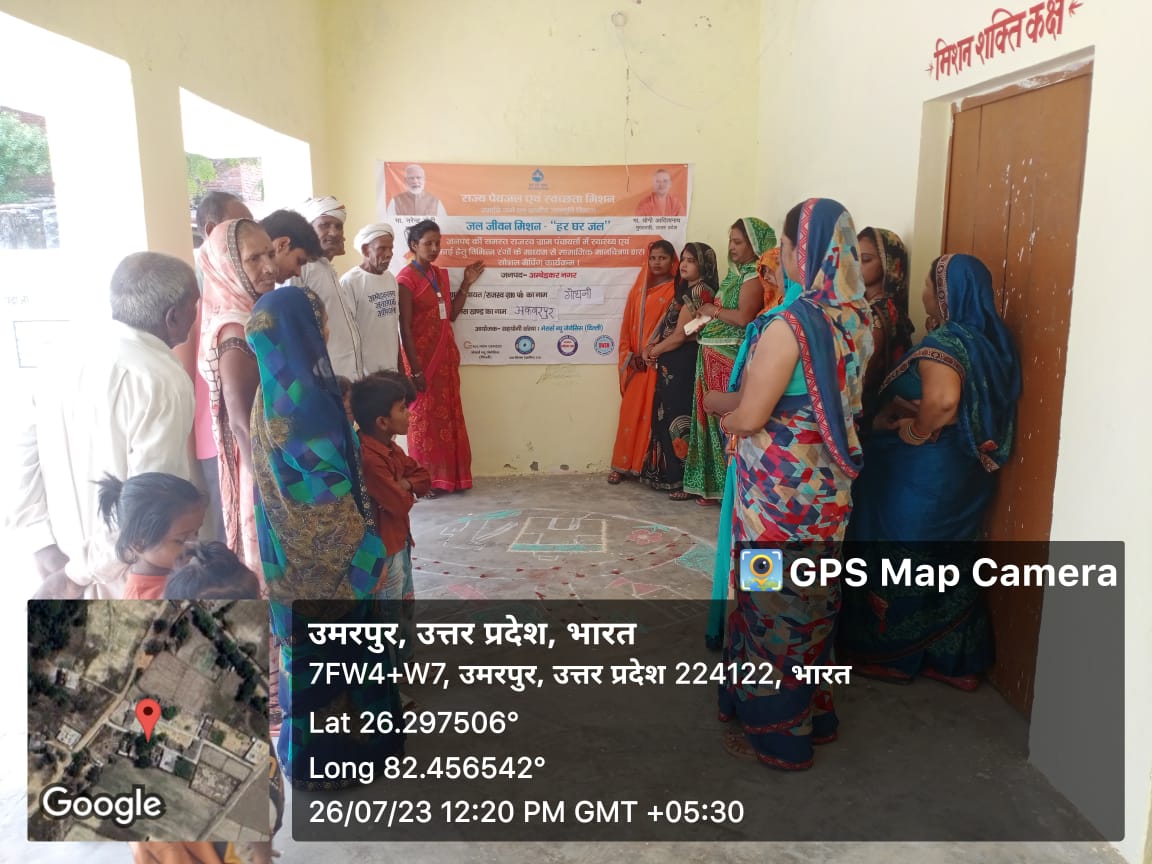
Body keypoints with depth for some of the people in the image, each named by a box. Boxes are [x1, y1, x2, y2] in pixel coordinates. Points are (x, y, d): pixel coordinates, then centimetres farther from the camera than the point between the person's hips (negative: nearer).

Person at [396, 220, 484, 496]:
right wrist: (415, 369, -18)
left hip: (445, 354, 7)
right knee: (424, 417, 2)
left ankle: (449, 476, 21)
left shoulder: (441, 274, 10)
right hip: (421, 356, -7)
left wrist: (466, 284, 6)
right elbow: (405, 328, -15)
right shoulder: (406, 279, -13)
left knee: (448, 415, 11)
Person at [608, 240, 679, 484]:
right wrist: (629, 355, 0)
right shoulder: (639, 288, 14)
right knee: (630, 412, 5)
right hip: (636, 362, 4)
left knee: (652, 413, -3)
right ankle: (623, 464, 11)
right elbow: (627, 323, 11)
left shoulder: (677, 290, -1)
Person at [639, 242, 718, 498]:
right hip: (672, 364, 9)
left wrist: (654, 350, -2)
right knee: (668, 418, 13)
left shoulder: (700, 291, -13)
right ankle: (670, 475, 22)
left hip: (684, 364, -9)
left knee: (679, 420, -4)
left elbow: (680, 335, -16)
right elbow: (668, 326, 15)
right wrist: (652, 348, -1)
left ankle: (687, 481, 6)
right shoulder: (687, 290, 17)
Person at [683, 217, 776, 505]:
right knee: (712, 418, 12)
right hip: (713, 356, 9)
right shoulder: (736, 273, 18)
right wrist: (704, 318, 1)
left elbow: (744, 317, -21)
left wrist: (713, 310, -8)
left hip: (731, 358, -9)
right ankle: (713, 484, 21)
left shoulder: (754, 275, -9)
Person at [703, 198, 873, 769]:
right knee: (813, 596, 21)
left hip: (780, 486, -8)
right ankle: (814, 714, 38)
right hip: (829, 483, 8)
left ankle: (776, 733, 24)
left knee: (773, 599, 7)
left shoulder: (790, 325, -23)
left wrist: (725, 418, 3)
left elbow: (750, 415, -20)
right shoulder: (856, 318, 2)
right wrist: (730, 400, 16)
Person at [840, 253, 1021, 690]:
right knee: (945, 559, 18)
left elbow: (942, 401, -37)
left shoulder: (943, 341, -21)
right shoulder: (990, 339, 6)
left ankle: (890, 652, 22)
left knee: (902, 557, 7)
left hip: (923, 471, -8)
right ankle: (955, 659, 27)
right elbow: (978, 404, 12)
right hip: (965, 470, 8)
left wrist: (912, 433, -19)